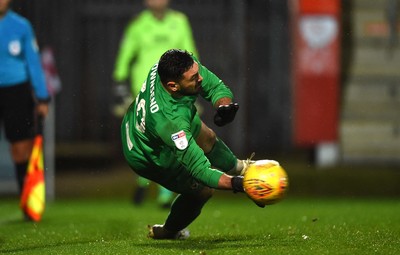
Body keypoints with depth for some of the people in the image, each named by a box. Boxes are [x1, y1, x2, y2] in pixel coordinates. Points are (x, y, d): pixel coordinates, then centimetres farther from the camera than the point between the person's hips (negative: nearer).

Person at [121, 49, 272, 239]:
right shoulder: (170, 119, -49)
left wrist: (224, 106, -39)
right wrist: (235, 184, -55)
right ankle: (168, 232, 37)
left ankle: (235, 166, 61)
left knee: (207, 139, 26)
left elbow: (217, 87, -17)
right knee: (202, 189, 6)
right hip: (147, 156, -7)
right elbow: (199, 168, -44)